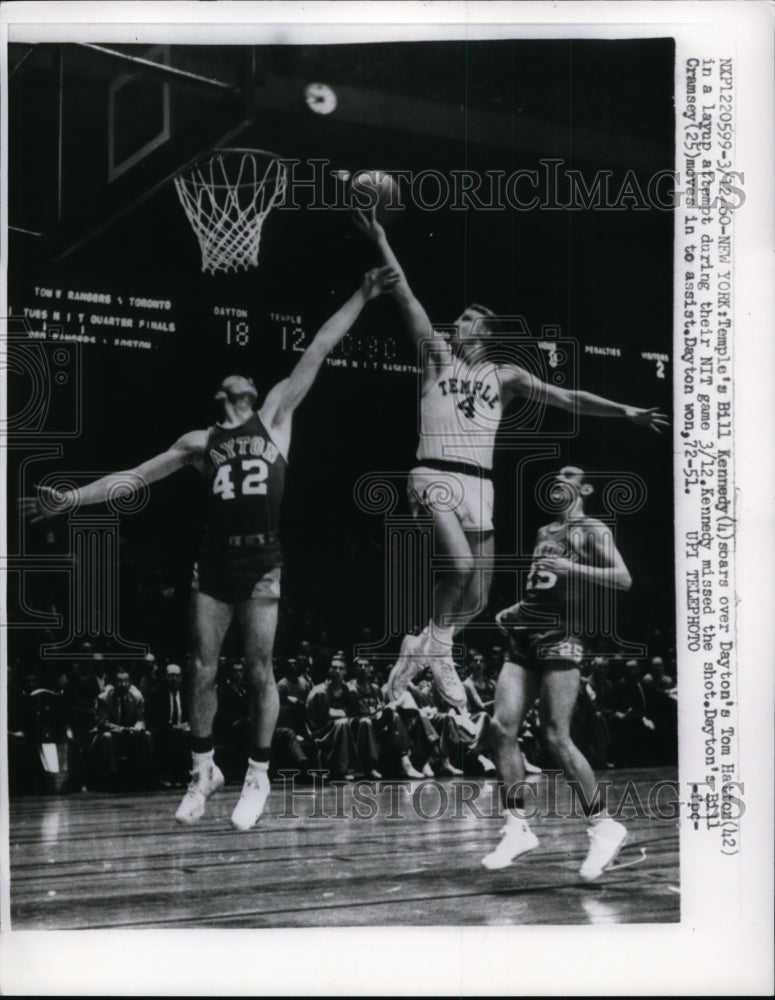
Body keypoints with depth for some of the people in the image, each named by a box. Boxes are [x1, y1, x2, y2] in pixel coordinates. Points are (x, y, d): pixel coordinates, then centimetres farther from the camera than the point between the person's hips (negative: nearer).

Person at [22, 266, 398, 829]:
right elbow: (136, 477, 14)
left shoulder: (275, 418, 7)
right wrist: (70, 499, 9)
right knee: (203, 670, 5)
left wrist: (360, 297, 0)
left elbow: (316, 354, 3)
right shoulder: (200, 442, 13)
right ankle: (204, 771, 20)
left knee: (259, 672, 0)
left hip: (261, 563, -3)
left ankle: (259, 777, 11)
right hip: (214, 563, 3)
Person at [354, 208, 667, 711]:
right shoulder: (438, 354, 11)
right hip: (434, 476, -4)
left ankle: (423, 649, 30)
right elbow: (406, 296, 4)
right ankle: (437, 642, -3)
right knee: (459, 563, -27)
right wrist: (381, 243, -3)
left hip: (479, 485, 4)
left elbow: (564, 396, 10)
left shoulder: (505, 375, 16)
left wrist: (625, 411, 1)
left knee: (478, 597, 4)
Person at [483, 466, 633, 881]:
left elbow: (623, 579, -12)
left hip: (560, 640, -7)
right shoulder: (544, 532, 23)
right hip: (525, 639, 7)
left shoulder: (592, 531, 0)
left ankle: (603, 826, 2)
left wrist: (572, 569, -20)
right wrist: (517, 610, 18)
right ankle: (517, 828, 0)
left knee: (555, 737, -11)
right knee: (502, 725, -6)